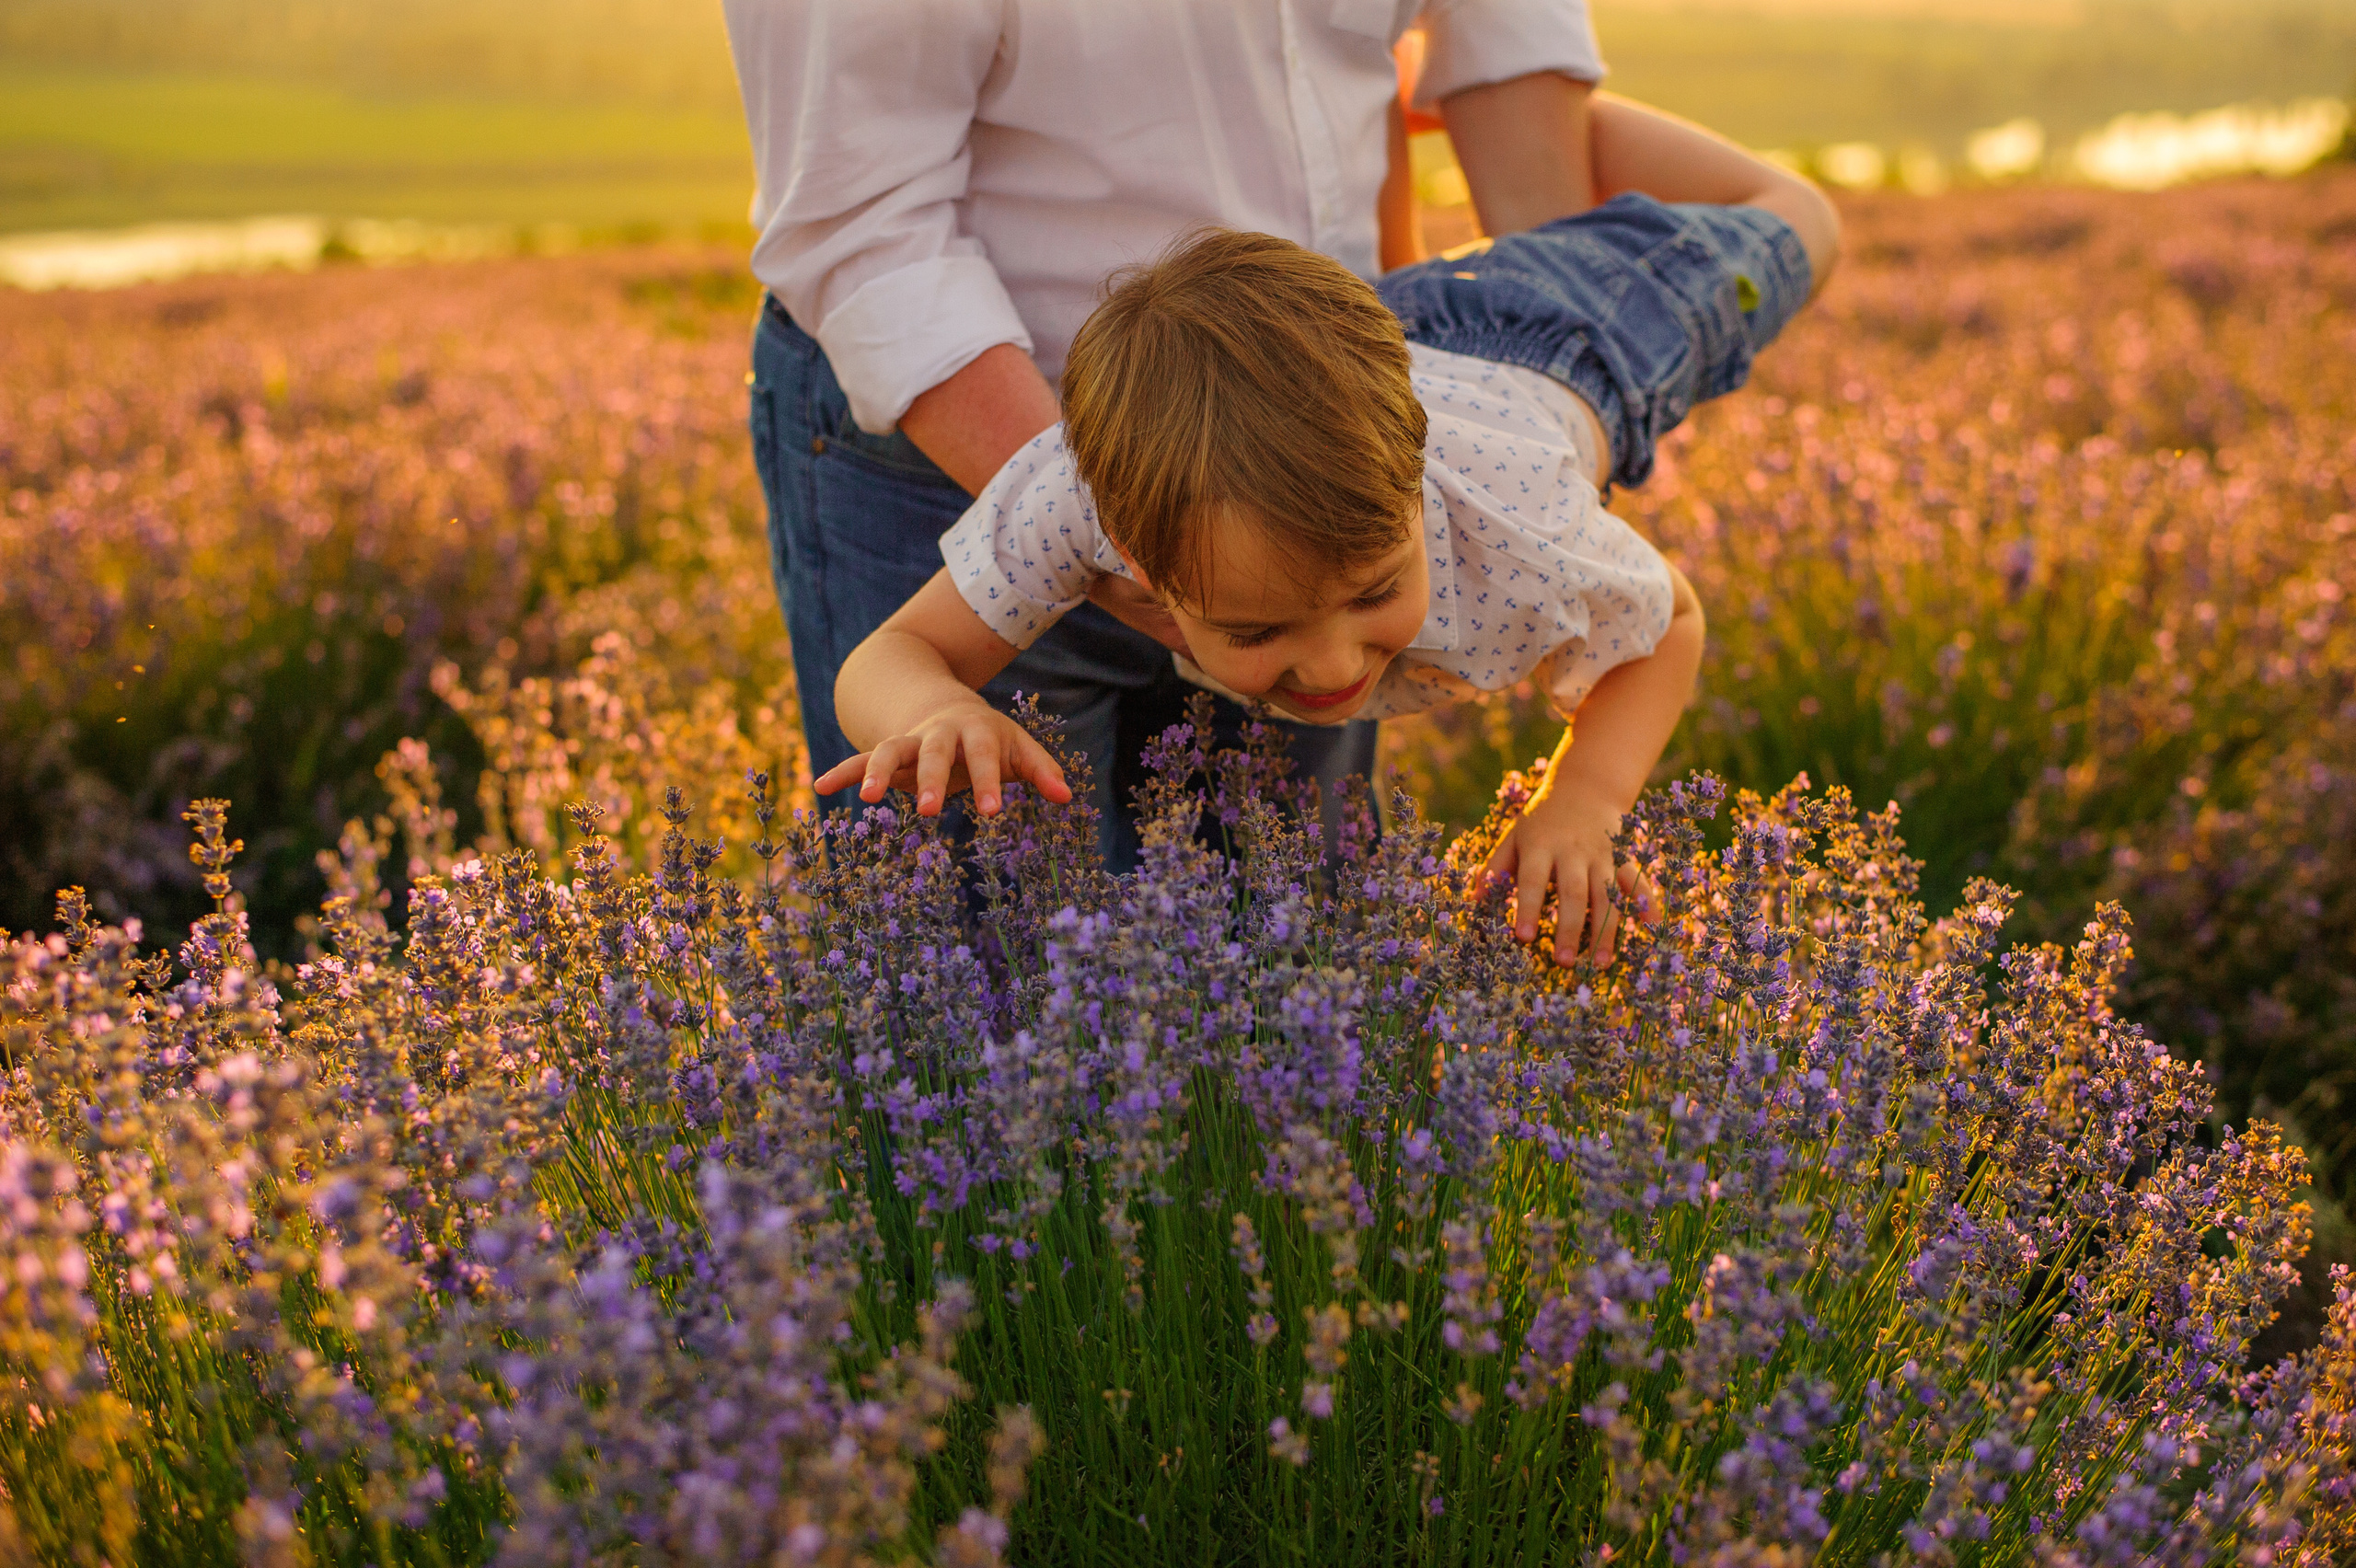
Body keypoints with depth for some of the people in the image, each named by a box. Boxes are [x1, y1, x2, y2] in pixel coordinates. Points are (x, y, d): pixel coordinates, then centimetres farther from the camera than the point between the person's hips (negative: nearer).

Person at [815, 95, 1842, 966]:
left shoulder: (1521, 558, -49)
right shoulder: (1074, 497, -49)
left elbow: (1672, 624, -26)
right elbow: (888, 660, -37)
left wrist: (1583, 803, -45)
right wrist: (938, 714, -62)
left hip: (1554, 362, -1)